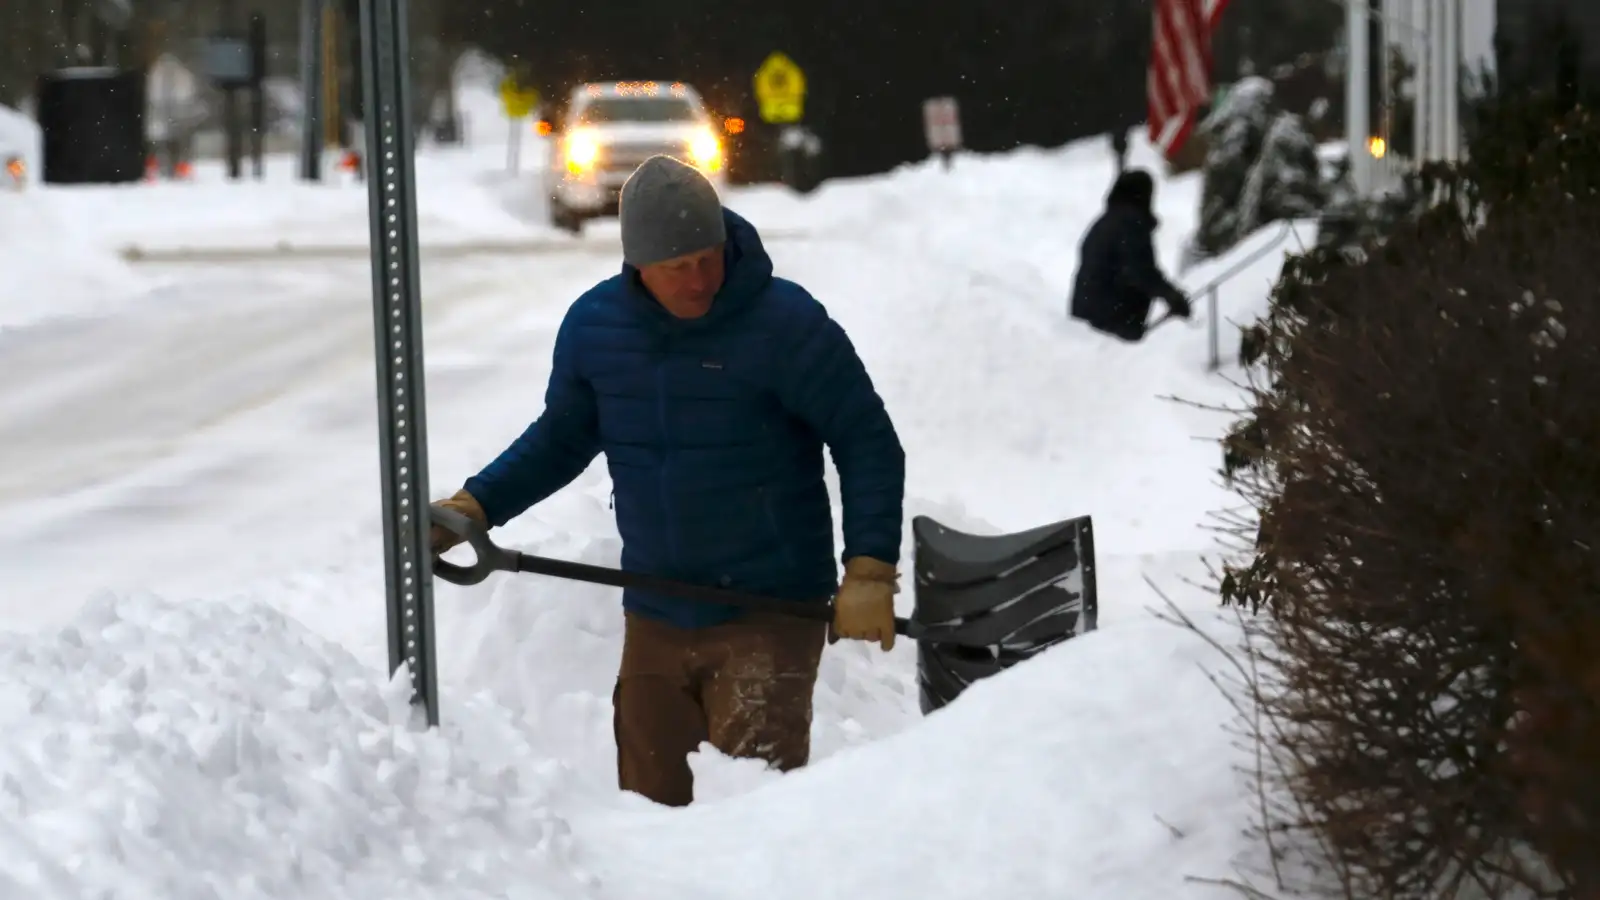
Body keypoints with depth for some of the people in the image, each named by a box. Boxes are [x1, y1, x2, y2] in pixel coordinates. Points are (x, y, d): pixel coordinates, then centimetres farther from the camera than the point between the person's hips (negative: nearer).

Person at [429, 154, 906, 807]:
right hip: (654, 620, 5)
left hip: (769, 614, -5)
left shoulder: (785, 323, -12)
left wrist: (869, 571, -17)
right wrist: (475, 505, 5)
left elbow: (868, 443, -7)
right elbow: (561, 439, 18)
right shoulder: (593, 325, 2)